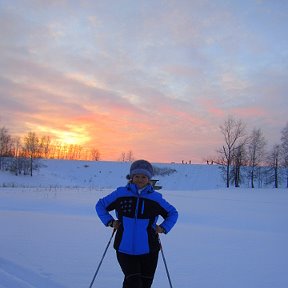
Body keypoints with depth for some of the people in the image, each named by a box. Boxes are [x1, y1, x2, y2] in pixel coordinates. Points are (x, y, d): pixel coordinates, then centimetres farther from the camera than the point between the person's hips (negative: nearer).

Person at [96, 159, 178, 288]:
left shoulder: (155, 198, 0)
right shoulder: (121, 194, -1)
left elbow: (173, 213, 16)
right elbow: (100, 205, 13)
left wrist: (164, 228, 1)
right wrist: (110, 221, 1)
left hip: (148, 250, 2)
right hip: (125, 248, -1)